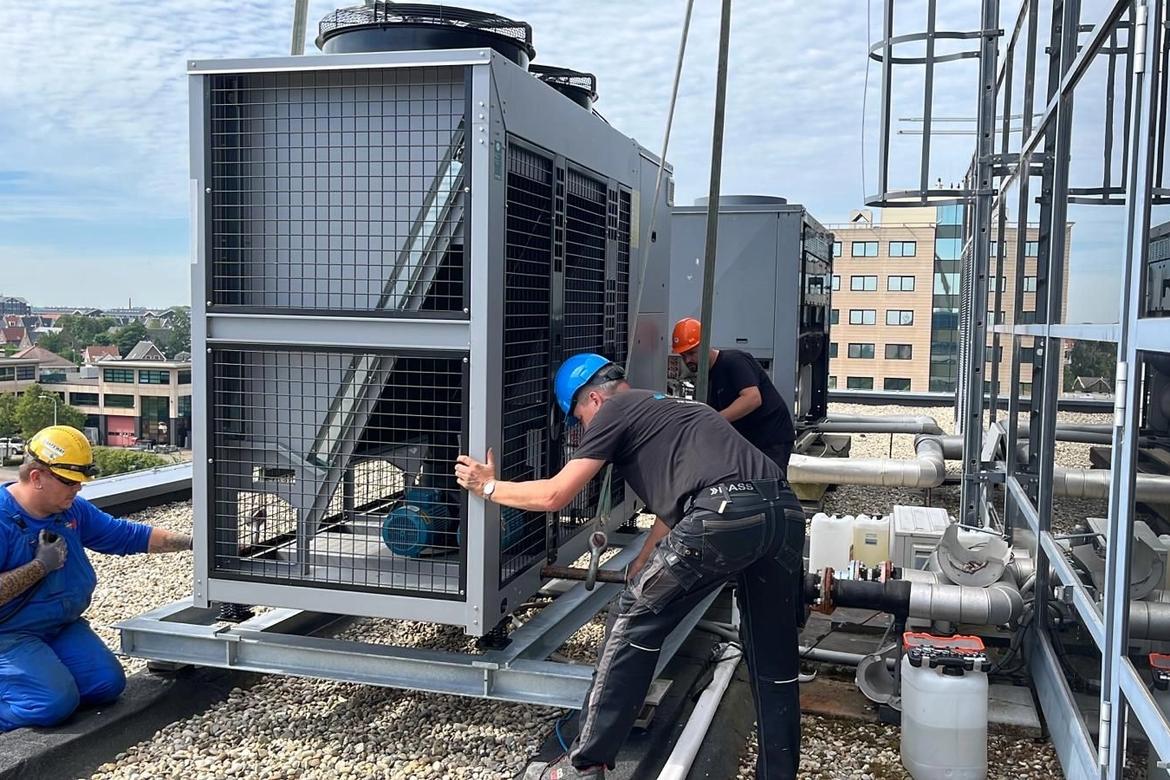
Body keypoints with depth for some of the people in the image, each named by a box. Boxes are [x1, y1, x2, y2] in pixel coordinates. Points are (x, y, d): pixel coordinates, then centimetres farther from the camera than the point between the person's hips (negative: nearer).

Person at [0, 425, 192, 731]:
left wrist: (191, 542, 4)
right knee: (56, 702, -25)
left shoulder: (74, 510, 4)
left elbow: (128, 536, 10)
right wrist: (42, 565, -21)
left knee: (108, 684, -8)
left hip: (63, 626, 7)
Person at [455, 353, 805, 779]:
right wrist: (646, 560, 52)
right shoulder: (670, 408, 36)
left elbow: (554, 495, 10)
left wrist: (489, 486, 25)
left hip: (726, 515, -8)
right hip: (784, 511, 8)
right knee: (773, 658, 19)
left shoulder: (616, 410, 12)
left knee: (634, 622, 9)